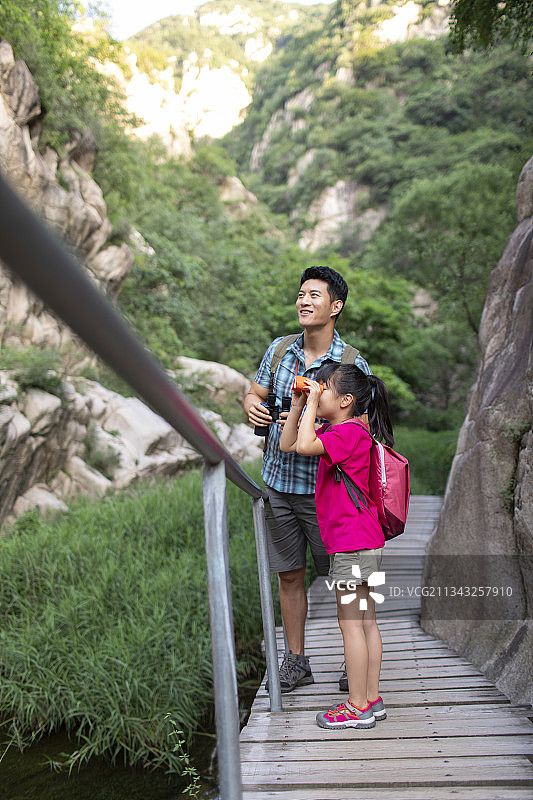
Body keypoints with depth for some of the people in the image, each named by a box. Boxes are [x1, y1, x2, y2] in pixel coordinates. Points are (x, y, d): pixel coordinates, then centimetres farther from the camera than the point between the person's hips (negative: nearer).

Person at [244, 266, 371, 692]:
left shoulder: (353, 364, -9)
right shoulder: (279, 350, 4)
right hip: (278, 484, 4)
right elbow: (256, 393, 14)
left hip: (323, 489, -4)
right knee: (289, 575, 13)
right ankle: (296, 662, 28)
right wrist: (252, 406, -10)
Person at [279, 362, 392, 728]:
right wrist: (298, 404, 9)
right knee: (366, 622, 14)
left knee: (350, 623, -1)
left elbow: (305, 446, -30)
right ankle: (372, 700, 23)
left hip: (353, 545, -10)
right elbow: (288, 444, 17)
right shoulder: (336, 431, 14)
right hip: (362, 544, 10)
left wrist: (312, 404, -18)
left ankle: (358, 708, 10)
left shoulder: (351, 431, -15)